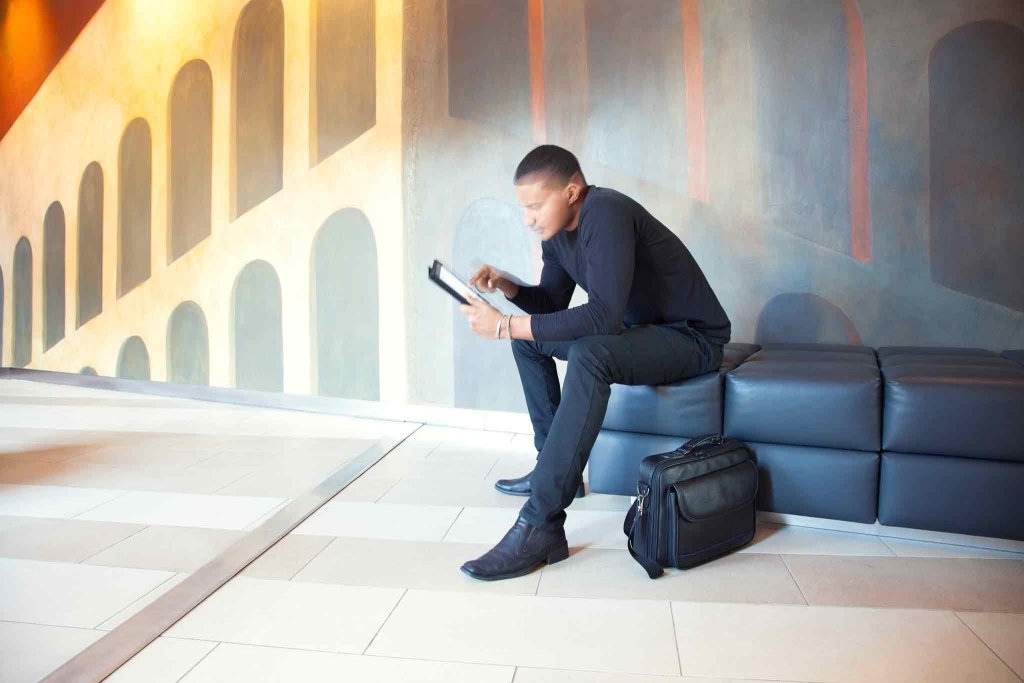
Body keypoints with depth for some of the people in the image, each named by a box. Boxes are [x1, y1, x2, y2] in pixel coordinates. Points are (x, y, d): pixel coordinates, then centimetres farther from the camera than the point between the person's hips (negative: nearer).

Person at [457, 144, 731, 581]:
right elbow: (552, 304, 9)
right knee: (529, 336, 9)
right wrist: (505, 285, -10)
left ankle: (540, 527, -32)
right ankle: (554, 470, 11)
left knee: (589, 356, -36)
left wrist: (504, 326, -32)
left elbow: (604, 315, -34)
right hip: (639, 329, 9)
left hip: (692, 337, -9)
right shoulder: (558, 229, 2)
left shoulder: (605, 213, -25)